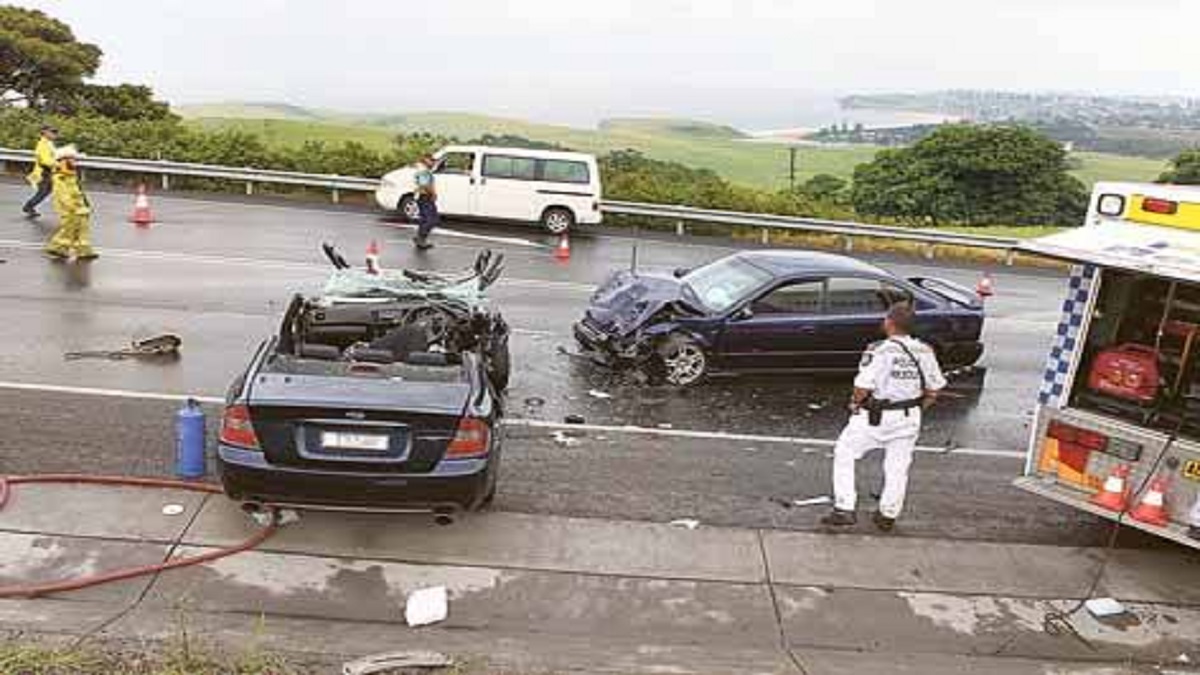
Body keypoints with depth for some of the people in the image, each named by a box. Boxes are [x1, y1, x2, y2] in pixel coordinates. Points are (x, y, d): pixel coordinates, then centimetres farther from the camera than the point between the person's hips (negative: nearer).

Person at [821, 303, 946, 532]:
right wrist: (918, 408, 17)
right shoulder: (925, 352, -2)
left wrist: (855, 404, -3)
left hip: (876, 417, -5)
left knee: (844, 454, 11)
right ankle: (888, 516, 28)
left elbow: (863, 386, -22)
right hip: (909, 418, 5)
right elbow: (933, 389, 4)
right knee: (898, 467, 17)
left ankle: (844, 510, 8)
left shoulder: (880, 351, -20)